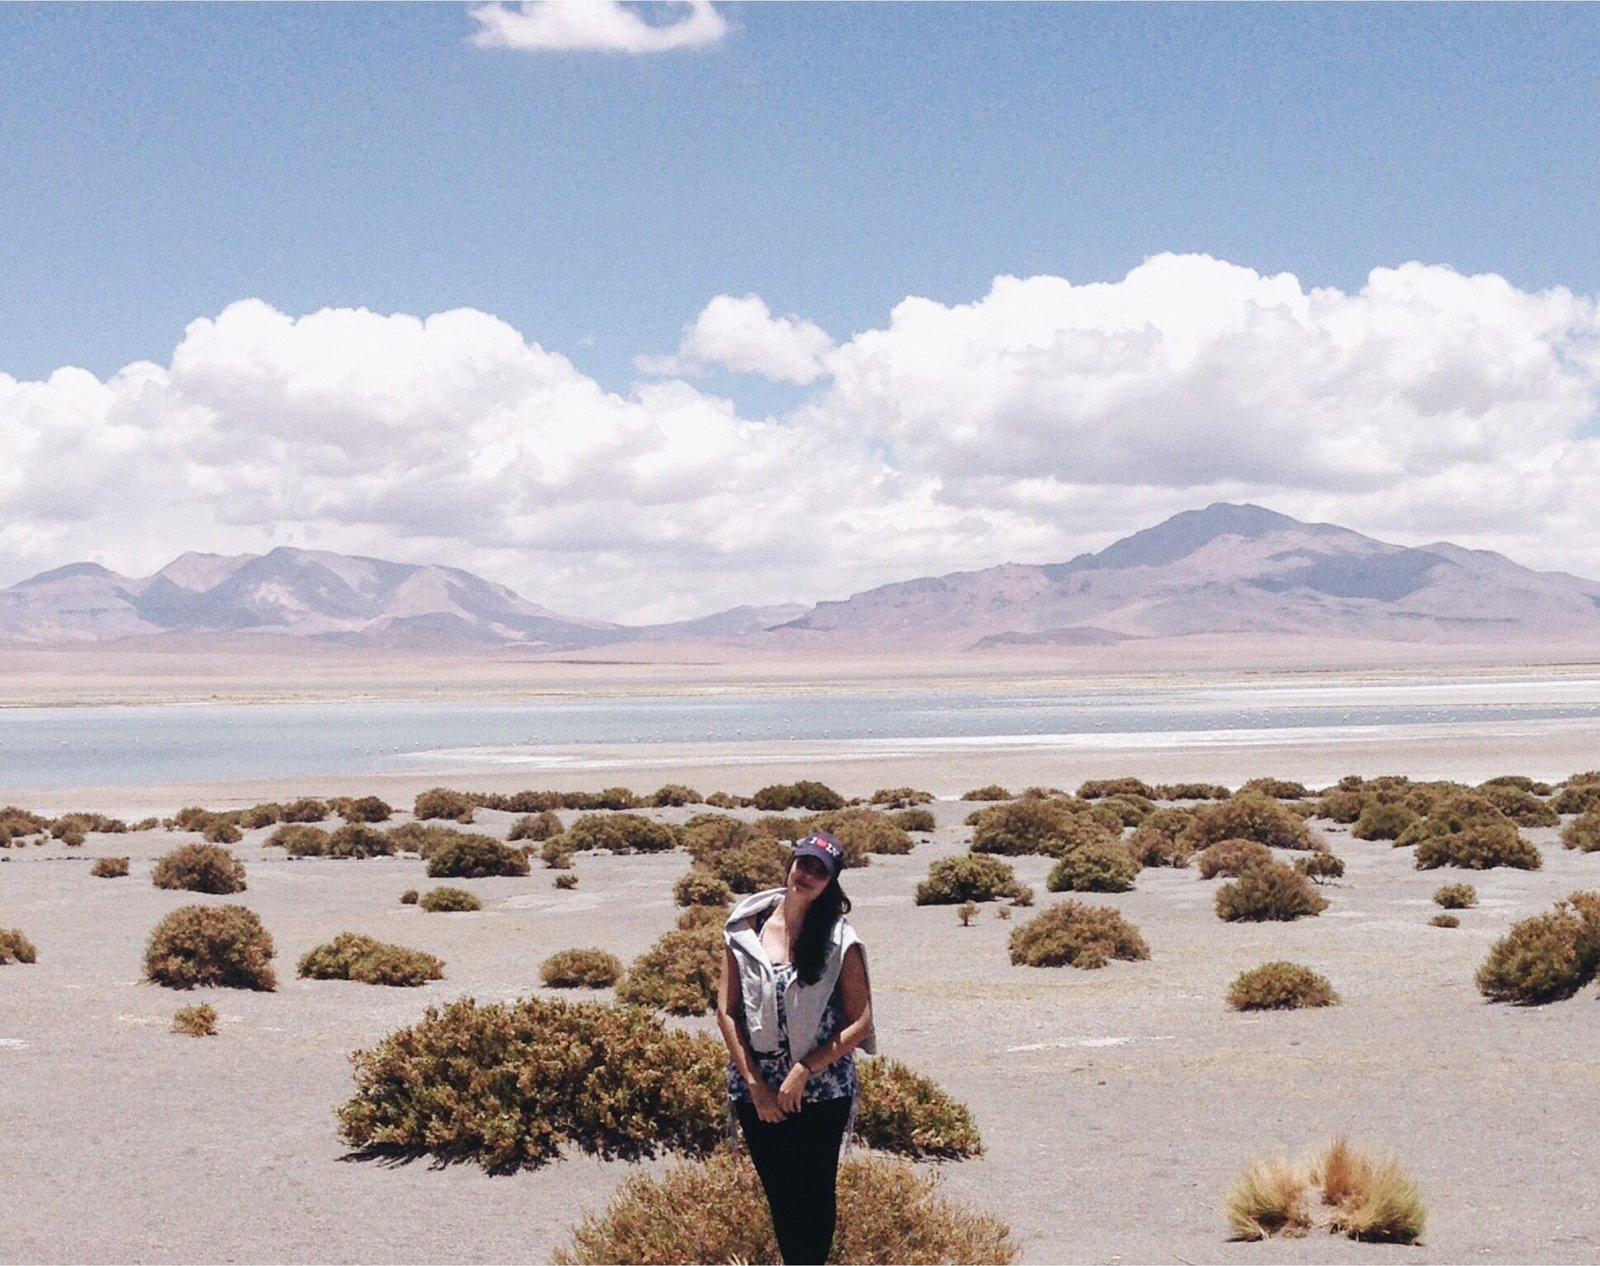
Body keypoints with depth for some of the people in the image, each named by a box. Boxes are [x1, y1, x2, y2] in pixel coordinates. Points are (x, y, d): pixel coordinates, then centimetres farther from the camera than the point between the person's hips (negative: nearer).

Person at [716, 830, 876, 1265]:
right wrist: (755, 1085, -7)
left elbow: (860, 1021, -8)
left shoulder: (839, 940, -8)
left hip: (822, 1090, -2)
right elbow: (727, 1011, -2)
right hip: (757, 1087, 2)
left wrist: (803, 1073, -14)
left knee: (815, 1192, 8)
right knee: (778, 1191, 13)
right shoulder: (745, 928, -4)